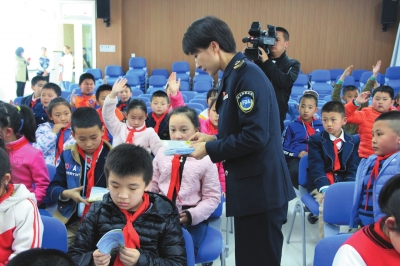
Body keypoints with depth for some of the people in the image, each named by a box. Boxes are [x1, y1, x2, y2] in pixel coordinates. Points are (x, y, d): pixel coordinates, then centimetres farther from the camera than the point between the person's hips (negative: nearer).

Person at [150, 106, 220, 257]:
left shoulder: (205, 159, -6)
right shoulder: (162, 154, 5)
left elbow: (212, 197, -3)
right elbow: (152, 187, 13)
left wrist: (191, 215, -15)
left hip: (192, 220, -3)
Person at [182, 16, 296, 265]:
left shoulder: (248, 75, -18)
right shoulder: (234, 76, 11)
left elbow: (255, 136, -25)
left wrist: (210, 149, -14)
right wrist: (213, 139, 7)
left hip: (261, 188, -10)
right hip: (250, 187, 10)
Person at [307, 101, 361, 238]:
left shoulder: (354, 141, 9)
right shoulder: (315, 140, 1)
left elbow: (353, 169, 2)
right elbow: (316, 167, -9)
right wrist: (325, 188, -25)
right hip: (321, 184, -2)